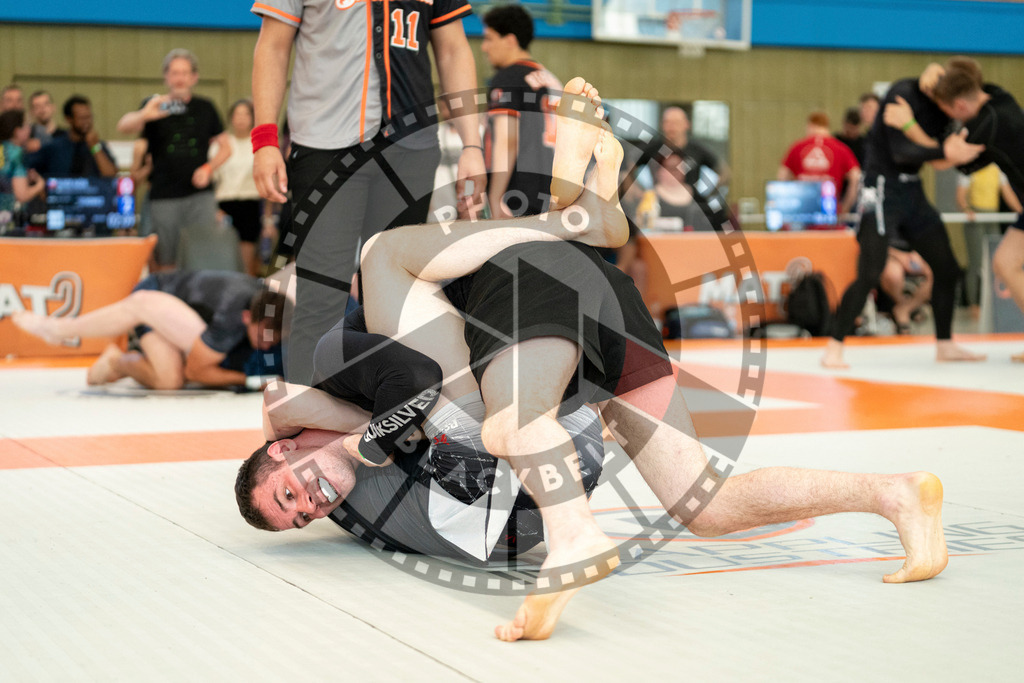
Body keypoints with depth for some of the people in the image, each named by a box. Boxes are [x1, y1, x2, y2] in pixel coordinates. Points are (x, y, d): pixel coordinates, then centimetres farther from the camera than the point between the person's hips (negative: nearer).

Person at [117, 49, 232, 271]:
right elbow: (124, 127, -12)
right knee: (165, 264, 1)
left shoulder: (205, 108, 12)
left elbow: (225, 147, 18)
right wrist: (144, 115, -34)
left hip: (200, 195, 1)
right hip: (163, 197, 0)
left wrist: (208, 168, -2)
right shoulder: (156, 106, 6)